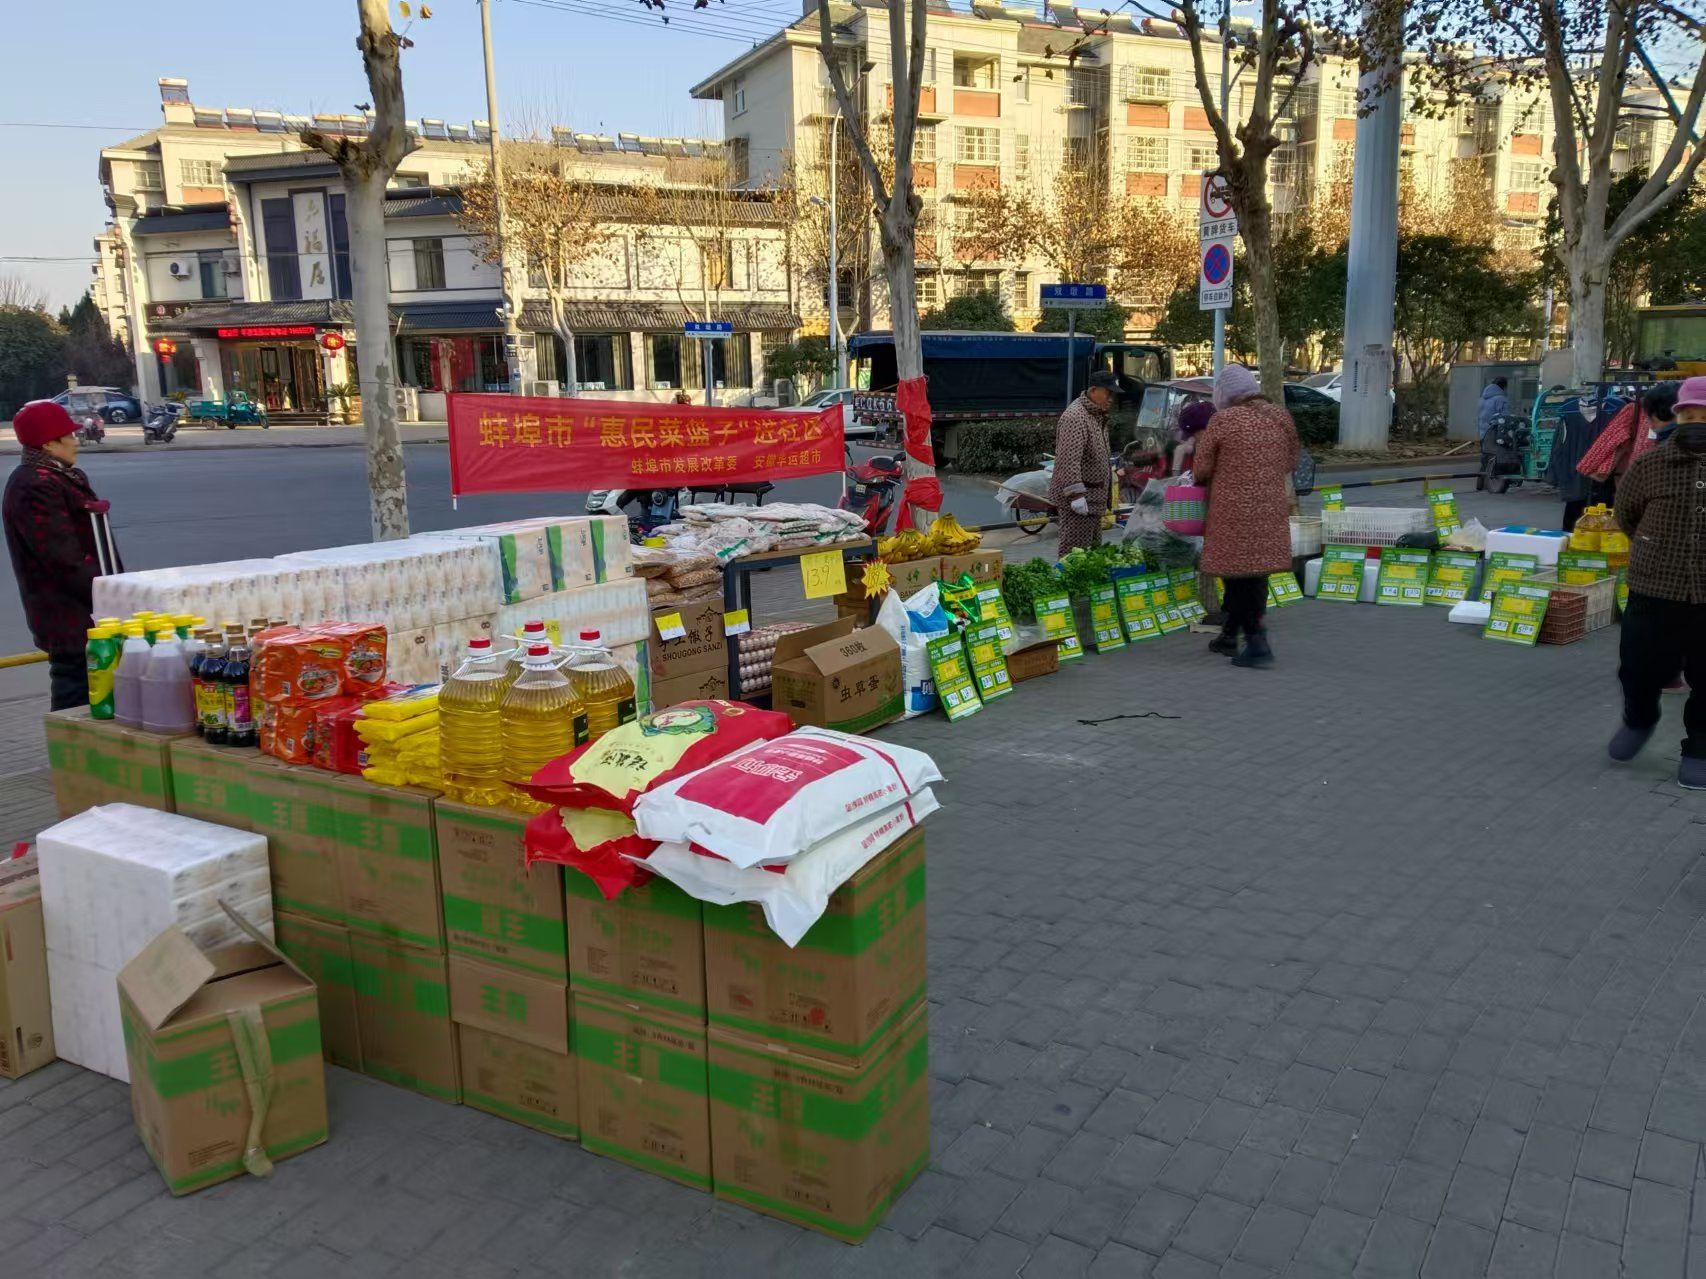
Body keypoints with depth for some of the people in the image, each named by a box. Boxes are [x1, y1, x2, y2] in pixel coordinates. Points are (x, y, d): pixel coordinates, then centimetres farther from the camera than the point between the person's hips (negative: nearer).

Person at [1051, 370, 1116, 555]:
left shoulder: (1097, 415, 15)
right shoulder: (1075, 417, -18)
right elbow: (1069, 460, -26)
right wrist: (1076, 494, -30)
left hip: (1093, 498, 10)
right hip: (1078, 499, -10)